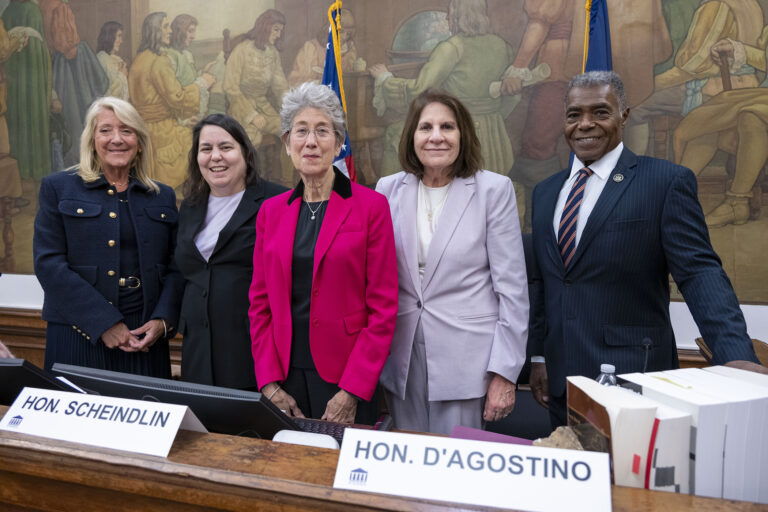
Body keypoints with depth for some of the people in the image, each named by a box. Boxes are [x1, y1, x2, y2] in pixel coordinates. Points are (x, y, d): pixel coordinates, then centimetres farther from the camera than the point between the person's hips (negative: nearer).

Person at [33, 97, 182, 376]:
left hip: (146, 338, 2)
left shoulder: (163, 197, 11)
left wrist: (162, 321, -9)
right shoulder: (58, 188, 4)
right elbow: (48, 262, -6)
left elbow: (175, 268, 8)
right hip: (78, 337, -2)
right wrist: (104, 323, -14)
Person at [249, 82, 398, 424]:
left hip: (346, 384, -3)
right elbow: (260, 303, 8)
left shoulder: (371, 206, -5)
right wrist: (269, 383, -2)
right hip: (284, 376, 4)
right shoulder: (271, 211, 7)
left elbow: (383, 307, -8)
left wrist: (352, 391, -12)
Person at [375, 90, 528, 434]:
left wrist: (505, 372, -8)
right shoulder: (388, 189, 4)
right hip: (402, 358, 3)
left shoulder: (494, 189, -6)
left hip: (466, 361, -3)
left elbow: (513, 288, -6)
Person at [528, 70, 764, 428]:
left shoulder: (667, 181, -5)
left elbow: (699, 272, -13)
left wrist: (736, 355, -26)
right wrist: (538, 356, 13)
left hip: (631, 374, -5)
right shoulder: (545, 192, 11)